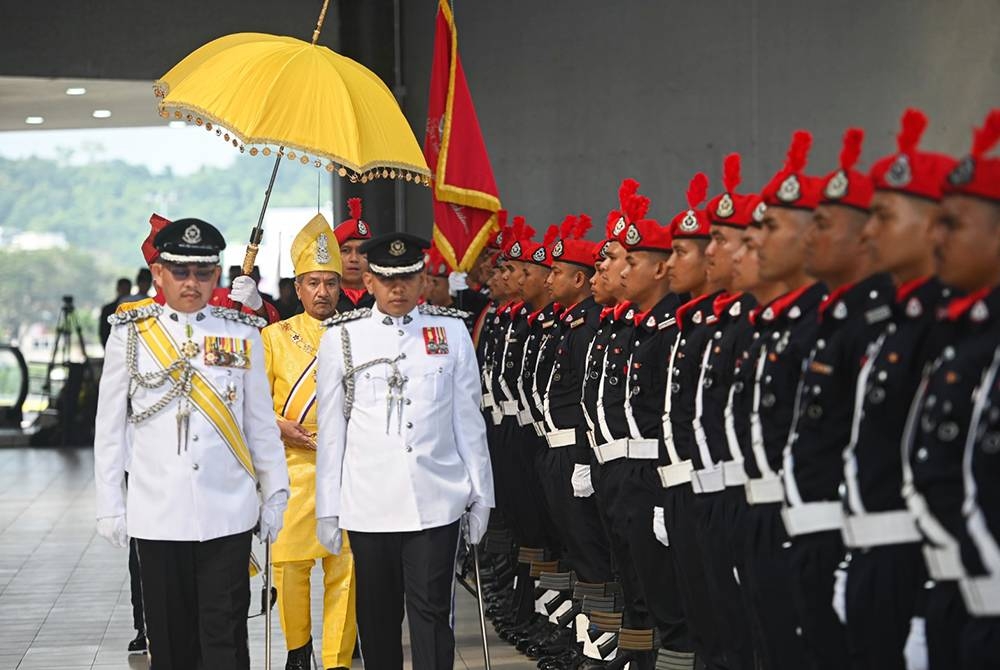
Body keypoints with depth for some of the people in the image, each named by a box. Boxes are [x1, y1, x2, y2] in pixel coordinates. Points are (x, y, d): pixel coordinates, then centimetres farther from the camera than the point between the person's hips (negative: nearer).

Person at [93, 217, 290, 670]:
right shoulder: (130, 333, 4)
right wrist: (110, 506, 3)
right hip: (156, 514, 0)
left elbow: (261, 422, 10)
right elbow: (110, 426, 6)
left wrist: (275, 495, 9)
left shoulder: (242, 334, 5)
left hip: (228, 513, 0)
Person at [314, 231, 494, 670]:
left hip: (437, 500, 0)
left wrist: (480, 494, 8)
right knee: (377, 617, 9)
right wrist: (327, 509, 4)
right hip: (368, 504, 0)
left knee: (432, 613, -2)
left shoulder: (452, 330, 5)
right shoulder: (341, 337, 3)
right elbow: (331, 429, 4)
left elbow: (468, 419, 9)